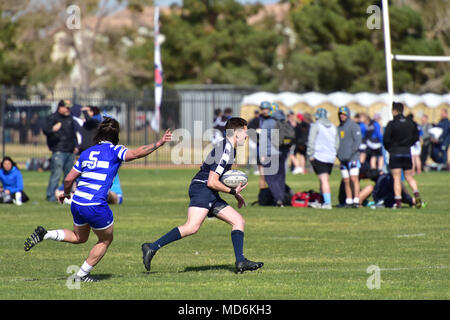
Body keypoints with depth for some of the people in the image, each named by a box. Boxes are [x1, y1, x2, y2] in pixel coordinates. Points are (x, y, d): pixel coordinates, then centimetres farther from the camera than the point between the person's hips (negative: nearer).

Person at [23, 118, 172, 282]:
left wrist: (66, 194, 33)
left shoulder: (87, 153, 14)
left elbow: (68, 179, 14)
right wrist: (159, 143, -13)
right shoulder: (114, 151, -2)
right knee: (106, 240, 18)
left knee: (79, 237, 28)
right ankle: (82, 275, 18)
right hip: (96, 206, -6)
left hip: (77, 204, 6)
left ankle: (44, 234, 8)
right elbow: (137, 153, -20)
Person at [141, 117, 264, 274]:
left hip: (211, 196, 11)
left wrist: (236, 193, 30)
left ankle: (241, 262, 1)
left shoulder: (229, 149, 19)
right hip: (201, 188, -11)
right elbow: (212, 182, -19)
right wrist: (233, 191, -10)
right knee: (192, 227, -27)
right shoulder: (225, 152, -14)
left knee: (239, 221, 6)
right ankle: (152, 248, -27)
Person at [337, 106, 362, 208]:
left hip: (352, 158, -7)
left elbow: (358, 141, -11)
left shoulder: (353, 126, -3)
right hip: (343, 159, 7)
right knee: (346, 181, 5)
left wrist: (351, 152, -18)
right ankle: (349, 201, 8)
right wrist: (337, 153, 7)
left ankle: (356, 201, -15)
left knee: (354, 179, -13)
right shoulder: (339, 128, 19)